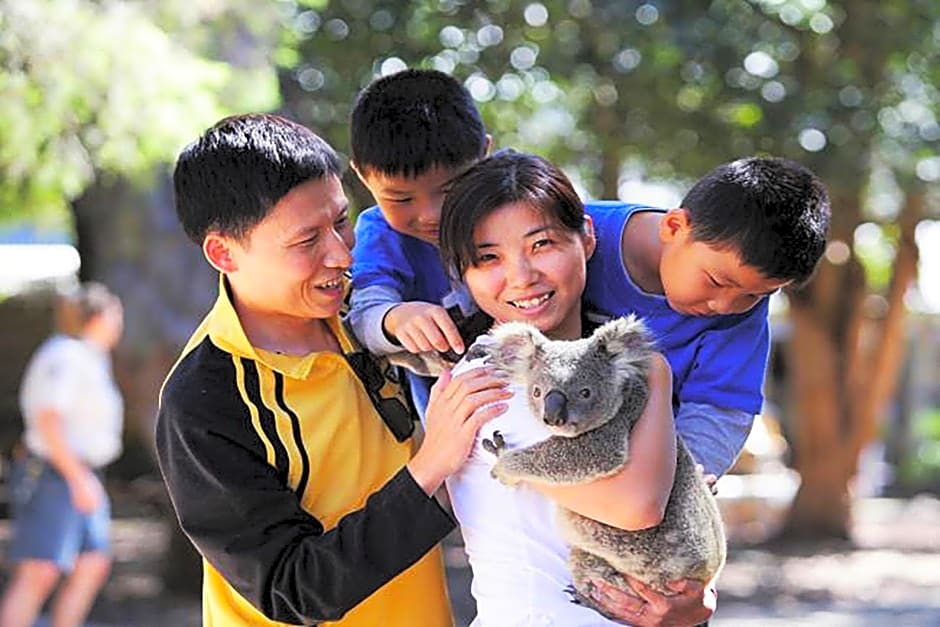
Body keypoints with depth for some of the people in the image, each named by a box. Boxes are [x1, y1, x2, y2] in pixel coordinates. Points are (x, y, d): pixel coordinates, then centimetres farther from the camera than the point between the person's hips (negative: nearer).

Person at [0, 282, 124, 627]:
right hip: (53, 478, -10)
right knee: (40, 572, -14)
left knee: (94, 566, 5)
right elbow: (48, 423, -25)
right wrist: (80, 479, -26)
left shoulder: (87, 357, 15)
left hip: (77, 475, 10)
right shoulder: (67, 358, -16)